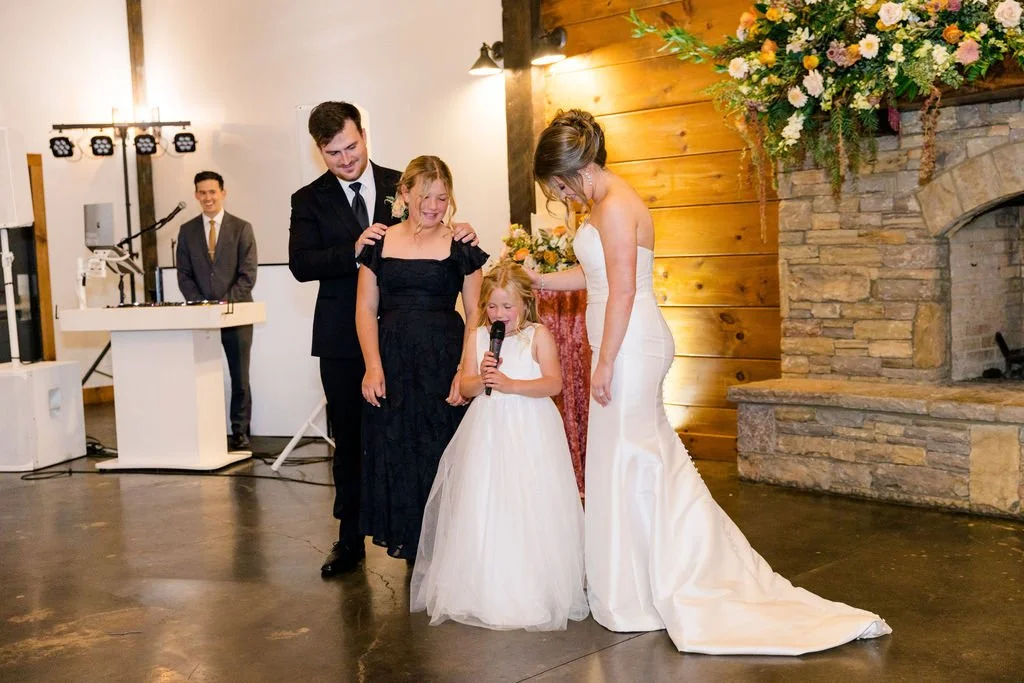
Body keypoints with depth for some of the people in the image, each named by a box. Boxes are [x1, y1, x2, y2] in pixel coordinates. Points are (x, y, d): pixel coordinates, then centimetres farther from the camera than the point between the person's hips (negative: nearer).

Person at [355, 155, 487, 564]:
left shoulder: (461, 248, 1)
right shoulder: (380, 244, 7)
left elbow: (476, 315, -1)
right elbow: (366, 309, 4)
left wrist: (465, 371, -12)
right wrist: (373, 365, -7)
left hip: (443, 362, -2)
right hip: (392, 364, 2)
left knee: (441, 452, 0)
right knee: (394, 452, 6)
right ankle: (409, 543, 19)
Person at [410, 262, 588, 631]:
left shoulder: (538, 335, -1)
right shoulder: (477, 337, 9)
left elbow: (554, 383, -10)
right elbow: (465, 387, 7)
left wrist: (511, 384, -19)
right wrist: (481, 380, -14)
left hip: (530, 433, -3)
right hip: (487, 431, 3)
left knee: (530, 510, -3)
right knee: (485, 510, 2)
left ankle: (532, 589, 7)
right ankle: (487, 589, 12)